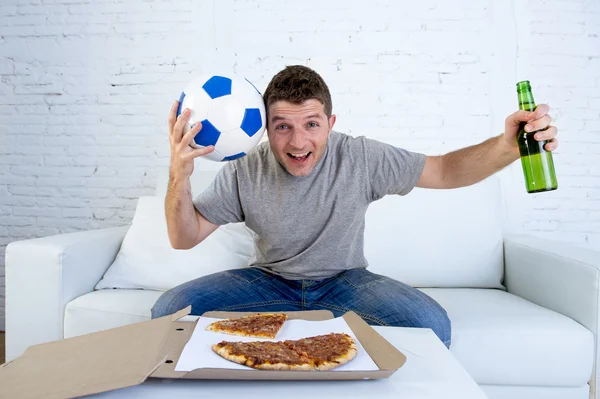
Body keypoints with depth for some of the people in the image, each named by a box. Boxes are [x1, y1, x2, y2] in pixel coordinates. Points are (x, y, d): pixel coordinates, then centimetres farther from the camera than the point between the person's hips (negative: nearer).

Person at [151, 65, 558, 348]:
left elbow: (444, 171, -8)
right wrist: (179, 176, -29)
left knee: (431, 325, -27)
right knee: (170, 310, -18)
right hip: (270, 281, 2)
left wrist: (505, 148, -29)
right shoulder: (244, 173, -13)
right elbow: (184, 238, -9)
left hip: (344, 281, 0)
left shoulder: (362, 158, -16)